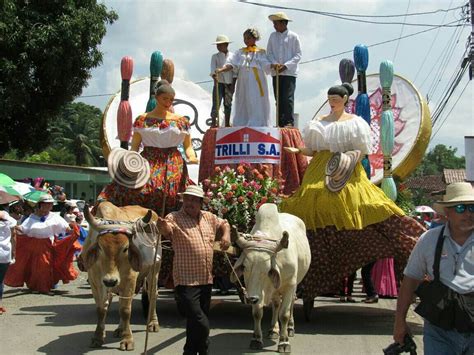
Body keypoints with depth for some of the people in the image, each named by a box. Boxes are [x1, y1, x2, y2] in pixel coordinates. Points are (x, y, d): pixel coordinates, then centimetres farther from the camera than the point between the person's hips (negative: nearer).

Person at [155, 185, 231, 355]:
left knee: (195, 322, 18)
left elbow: (224, 223, 29)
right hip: (187, 281, -6)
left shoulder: (209, 218, 10)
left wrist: (226, 235, 8)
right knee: (201, 323, -15)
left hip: (206, 280, 7)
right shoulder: (175, 218, -8)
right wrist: (163, 226, -52)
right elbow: (167, 229, -29)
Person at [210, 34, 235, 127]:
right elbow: (213, 68, -8)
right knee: (216, 104, -9)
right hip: (219, 83, -2)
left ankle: (227, 124, 17)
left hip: (229, 84, 2)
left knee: (228, 104, 9)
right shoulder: (215, 56, 3)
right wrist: (214, 76, -29)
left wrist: (233, 84, 0)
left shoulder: (232, 56, 6)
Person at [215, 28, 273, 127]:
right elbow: (232, 64, 6)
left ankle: (257, 125, -13)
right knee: (243, 105, 0)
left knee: (256, 105, -11)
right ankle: (242, 126, 0)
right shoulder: (240, 52, 17)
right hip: (243, 82, 3)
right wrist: (221, 70, -11)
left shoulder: (261, 52, 10)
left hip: (256, 82, -3)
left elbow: (267, 65, -2)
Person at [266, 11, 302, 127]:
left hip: (289, 72, -4)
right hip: (276, 72, 4)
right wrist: (274, 63, -10)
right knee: (278, 98, 4)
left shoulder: (293, 36, -1)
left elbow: (298, 55, -2)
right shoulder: (273, 36, 10)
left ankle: (289, 122, -8)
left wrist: (286, 65, -13)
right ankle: (280, 122, 9)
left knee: (288, 98, -11)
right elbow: (269, 52, 9)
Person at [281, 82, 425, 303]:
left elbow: (362, 150, 0)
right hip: (320, 174, 3)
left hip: (346, 174, -3)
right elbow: (312, 150, 15)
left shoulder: (354, 122, 6)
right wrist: (298, 150, -2)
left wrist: (352, 156, -17)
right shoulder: (320, 122, 16)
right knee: (312, 207, -8)